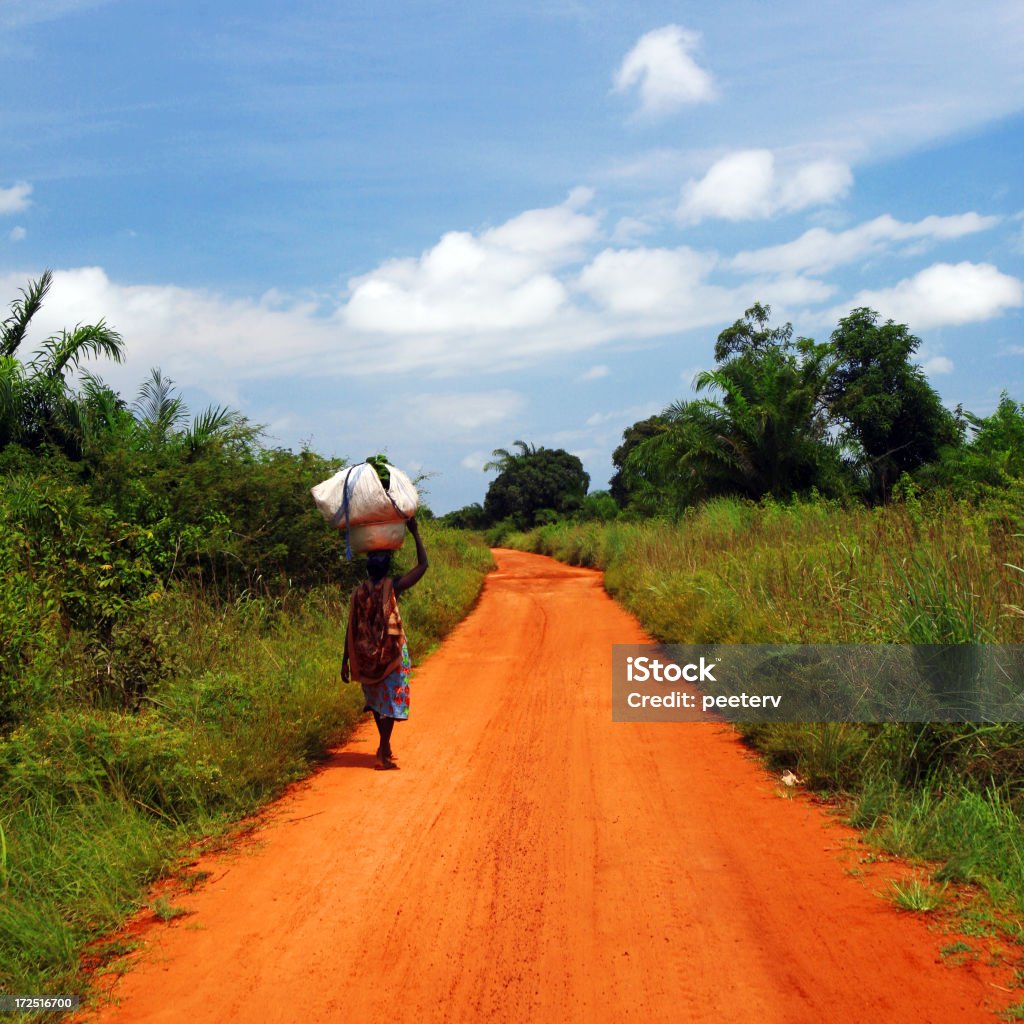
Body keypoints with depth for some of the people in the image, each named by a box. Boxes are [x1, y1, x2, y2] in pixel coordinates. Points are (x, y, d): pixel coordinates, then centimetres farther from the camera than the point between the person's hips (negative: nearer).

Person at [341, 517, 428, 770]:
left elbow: (351, 629, -2)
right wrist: (415, 532, -1)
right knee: (391, 699, 3)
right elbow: (423, 564, -5)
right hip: (391, 652, -3)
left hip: (366, 656, 3)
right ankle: (383, 755, 0)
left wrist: (346, 660, 5)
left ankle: (385, 745, 33)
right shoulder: (393, 587, -12)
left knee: (376, 698, 20)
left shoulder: (358, 592, -4)